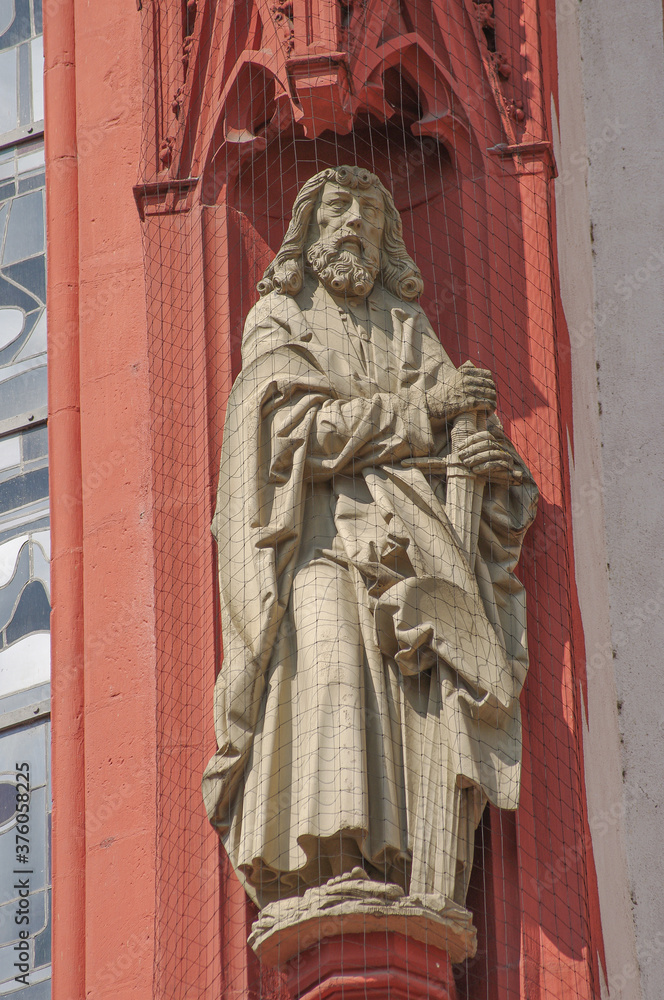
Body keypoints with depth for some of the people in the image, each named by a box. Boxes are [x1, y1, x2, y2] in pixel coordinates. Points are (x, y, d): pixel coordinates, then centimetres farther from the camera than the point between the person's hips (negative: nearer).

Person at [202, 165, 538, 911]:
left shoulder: (407, 324, 27)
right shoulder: (279, 318, 17)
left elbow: (459, 428, 16)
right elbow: (301, 423, -1)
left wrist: (490, 456, -8)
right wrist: (421, 405, -3)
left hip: (409, 537, 3)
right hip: (320, 532, -3)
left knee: (428, 706, -18)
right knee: (329, 670, -28)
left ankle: (417, 897, -28)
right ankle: (330, 873, -40)